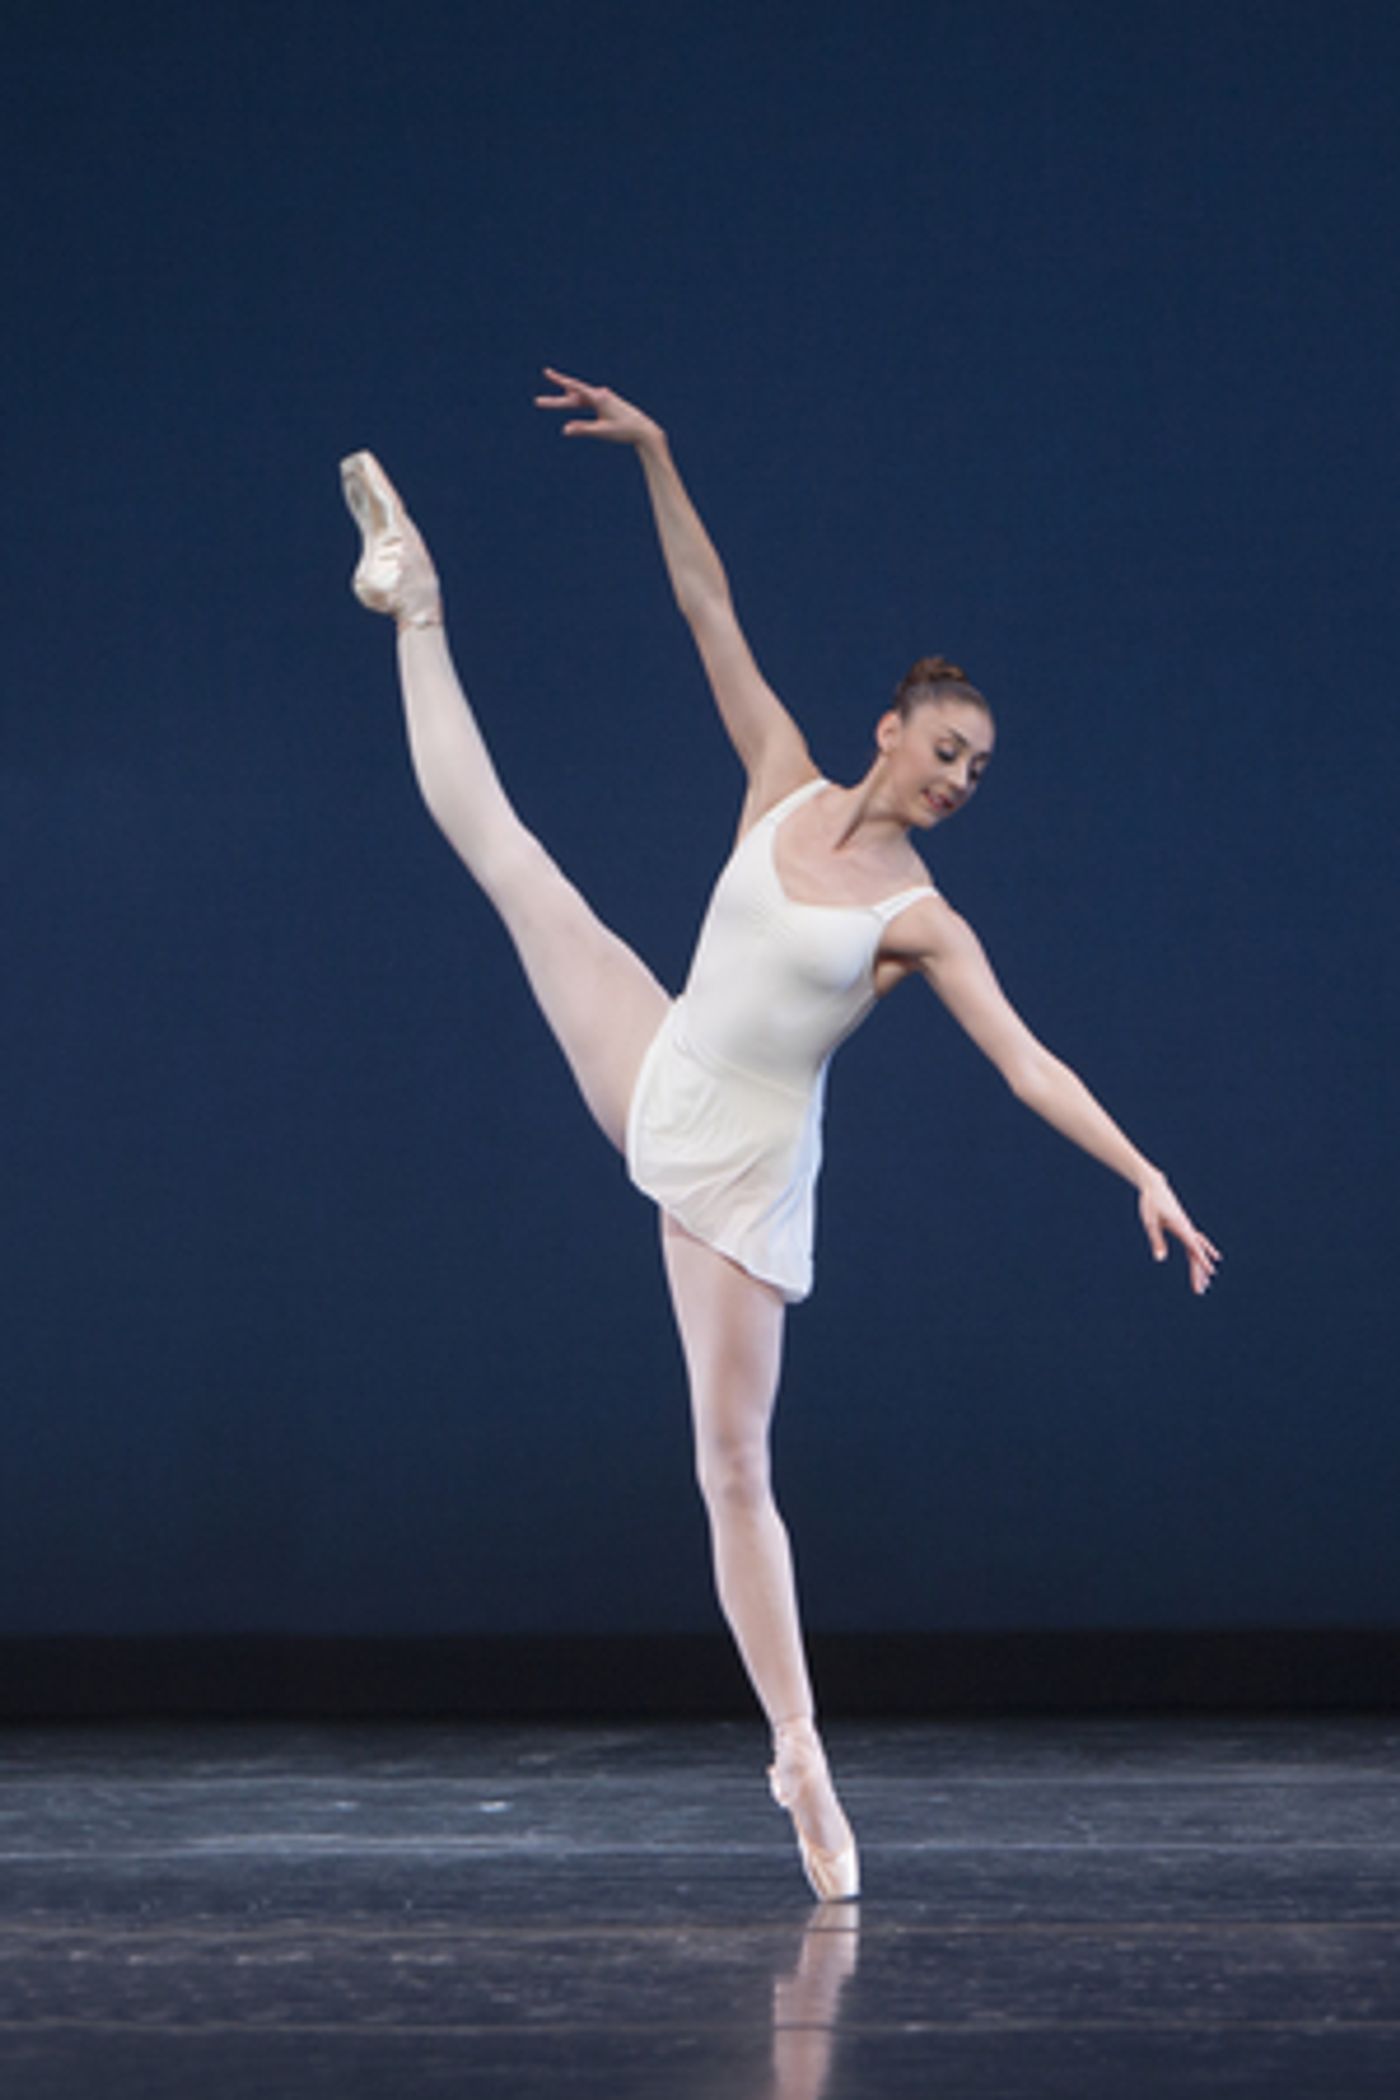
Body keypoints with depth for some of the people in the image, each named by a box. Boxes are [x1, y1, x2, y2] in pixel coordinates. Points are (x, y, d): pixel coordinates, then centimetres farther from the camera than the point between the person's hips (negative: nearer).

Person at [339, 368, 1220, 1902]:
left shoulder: (920, 919, -10)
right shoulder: (786, 787, -1)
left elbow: (1029, 1066, -15)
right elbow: (710, 612, -3)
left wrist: (1145, 1177, -25)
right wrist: (653, 453, -8)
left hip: (745, 1176, -4)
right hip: (655, 1086, 4)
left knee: (733, 1468, -6)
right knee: (500, 847, 13)